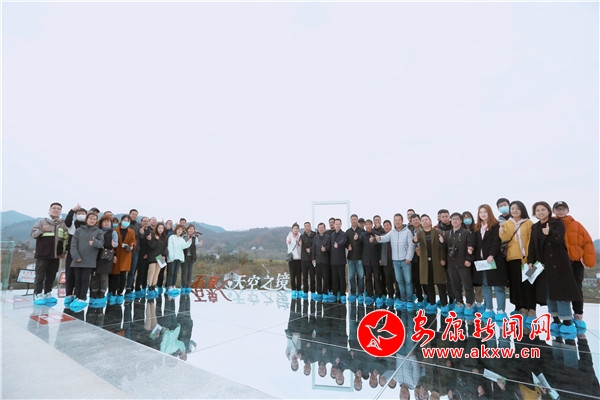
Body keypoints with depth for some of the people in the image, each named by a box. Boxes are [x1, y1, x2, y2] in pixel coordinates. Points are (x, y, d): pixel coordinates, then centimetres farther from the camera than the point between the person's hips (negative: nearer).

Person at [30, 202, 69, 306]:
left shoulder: (63, 224, 11)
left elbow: (66, 239, 17)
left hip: (56, 255, 4)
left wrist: (64, 251, 13)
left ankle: (47, 294, 19)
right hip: (42, 255, -4)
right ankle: (38, 295, 5)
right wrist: (41, 230, -22)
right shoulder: (42, 222, 0)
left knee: (51, 276, 10)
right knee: (40, 275, -1)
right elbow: (32, 234, -3)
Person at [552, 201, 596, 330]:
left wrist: (588, 260, -6)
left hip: (576, 262, 1)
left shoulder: (576, 225, 1)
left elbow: (587, 242, 0)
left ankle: (578, 316, 22)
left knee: (577, 290, 8)